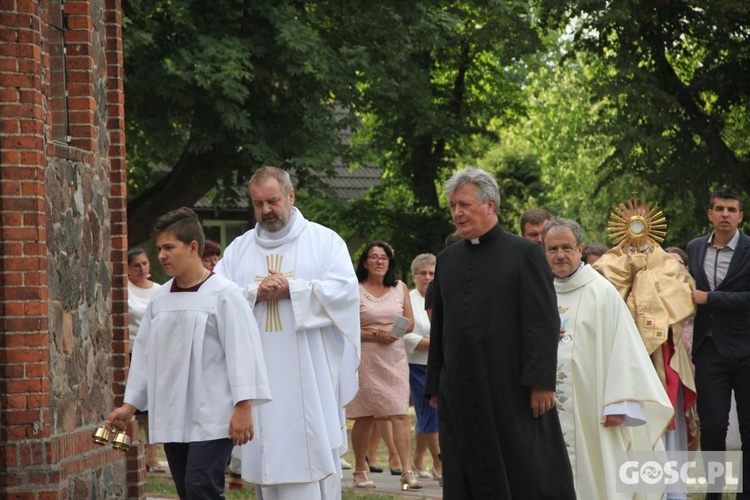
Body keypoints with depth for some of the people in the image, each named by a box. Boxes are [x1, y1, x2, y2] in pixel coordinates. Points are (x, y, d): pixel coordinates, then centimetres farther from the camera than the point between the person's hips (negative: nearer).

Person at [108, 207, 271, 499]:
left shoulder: (223, 294, -8)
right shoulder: (160, 298, 11)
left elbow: (241, 350, -11)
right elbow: (144, 352, 17)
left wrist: (243, 407, -16)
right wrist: (130, 404, 16)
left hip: (212, 417, -7)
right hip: (172, 417, 7)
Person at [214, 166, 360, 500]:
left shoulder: (324, 241, 7)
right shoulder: (239, 248, 15)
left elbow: (344, 289, -7)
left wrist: (291, 289, -13)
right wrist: (255, 293, -13)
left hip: (310, 375, -2)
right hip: (260, 372, 2)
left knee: (316, 453, -5)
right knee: (268, 454, 0)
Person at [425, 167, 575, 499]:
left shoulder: (525, 253, -1)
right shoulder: (447, 260, 14)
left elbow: (544, 323, -7)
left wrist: (541, 383, -14)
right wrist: (434, 387, 13)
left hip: (513, 390, -5)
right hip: (459, 393, 5)